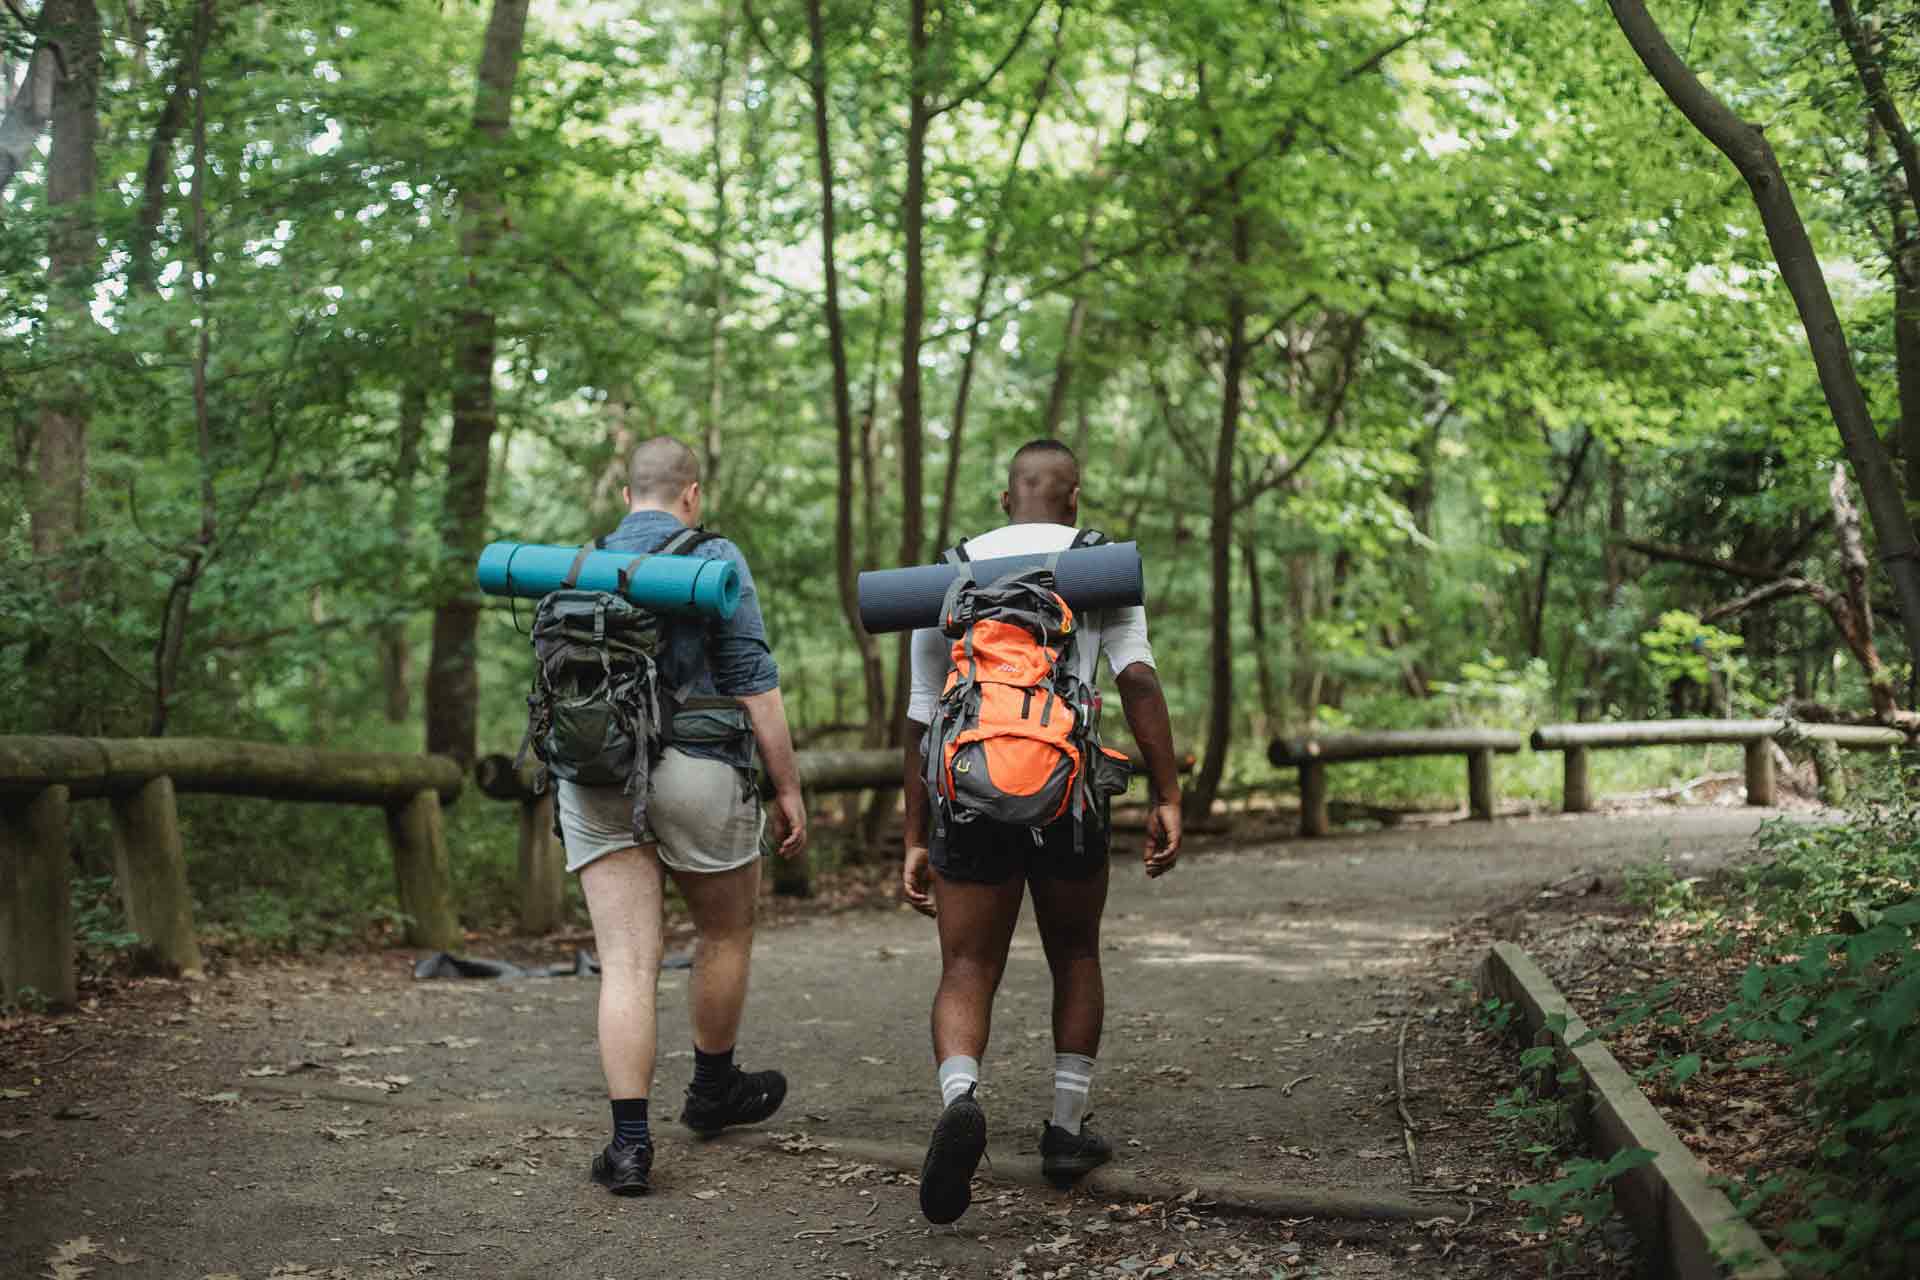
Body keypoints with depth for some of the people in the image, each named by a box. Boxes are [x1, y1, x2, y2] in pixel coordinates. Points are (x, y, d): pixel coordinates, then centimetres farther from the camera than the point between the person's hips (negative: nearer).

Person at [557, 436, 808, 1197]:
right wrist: (788, 789, -2)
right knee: (727, 931, 20)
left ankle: (630, 1142, -6)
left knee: (627, 963, 1)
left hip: (594, 777, 4)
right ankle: (713, 1089, 35)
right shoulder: (713, 560, -2)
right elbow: (755, 683, -7)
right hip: (696, 773, -3)